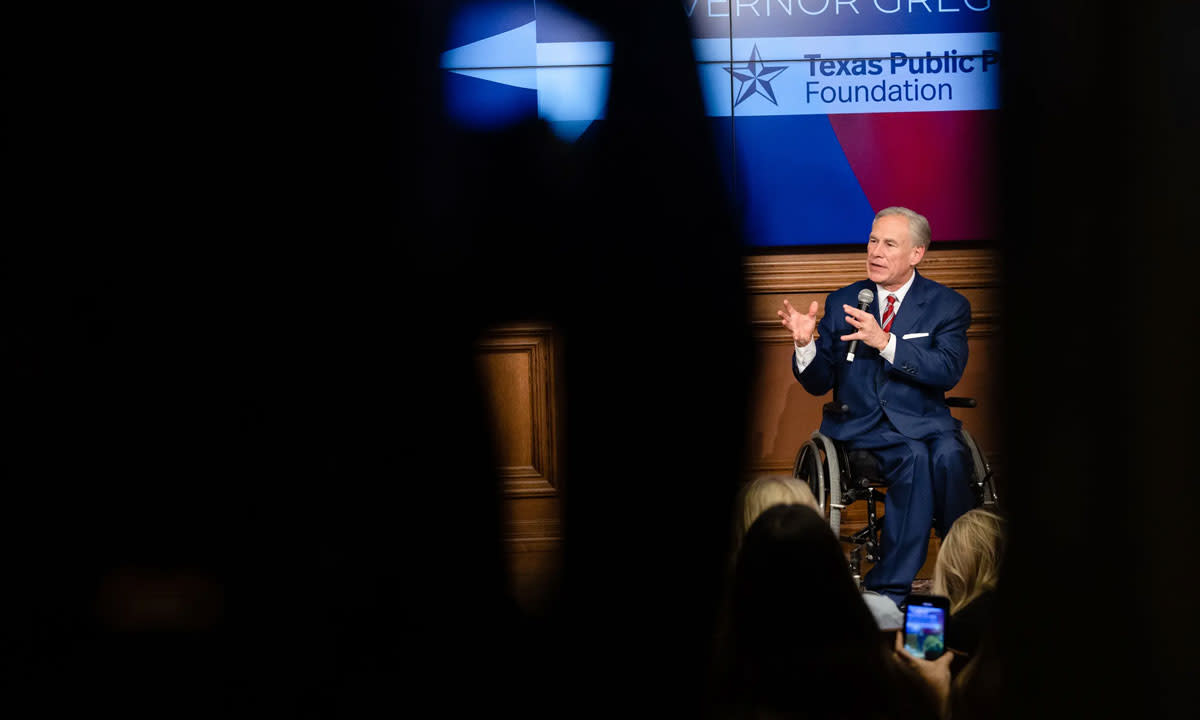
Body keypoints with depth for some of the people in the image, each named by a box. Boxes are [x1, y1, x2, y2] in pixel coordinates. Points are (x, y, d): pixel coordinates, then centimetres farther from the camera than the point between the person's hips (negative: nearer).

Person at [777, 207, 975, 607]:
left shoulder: (947, 305, 5)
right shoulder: (841, 303, 10)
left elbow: (948, 371, -13)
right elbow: (818, 383, 8)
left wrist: (885, 342, -24)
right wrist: (806, 343, -14)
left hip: (923, 422, 0)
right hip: (860, 427, 0)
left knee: (947, 456, -34)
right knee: (914, 457, -32)